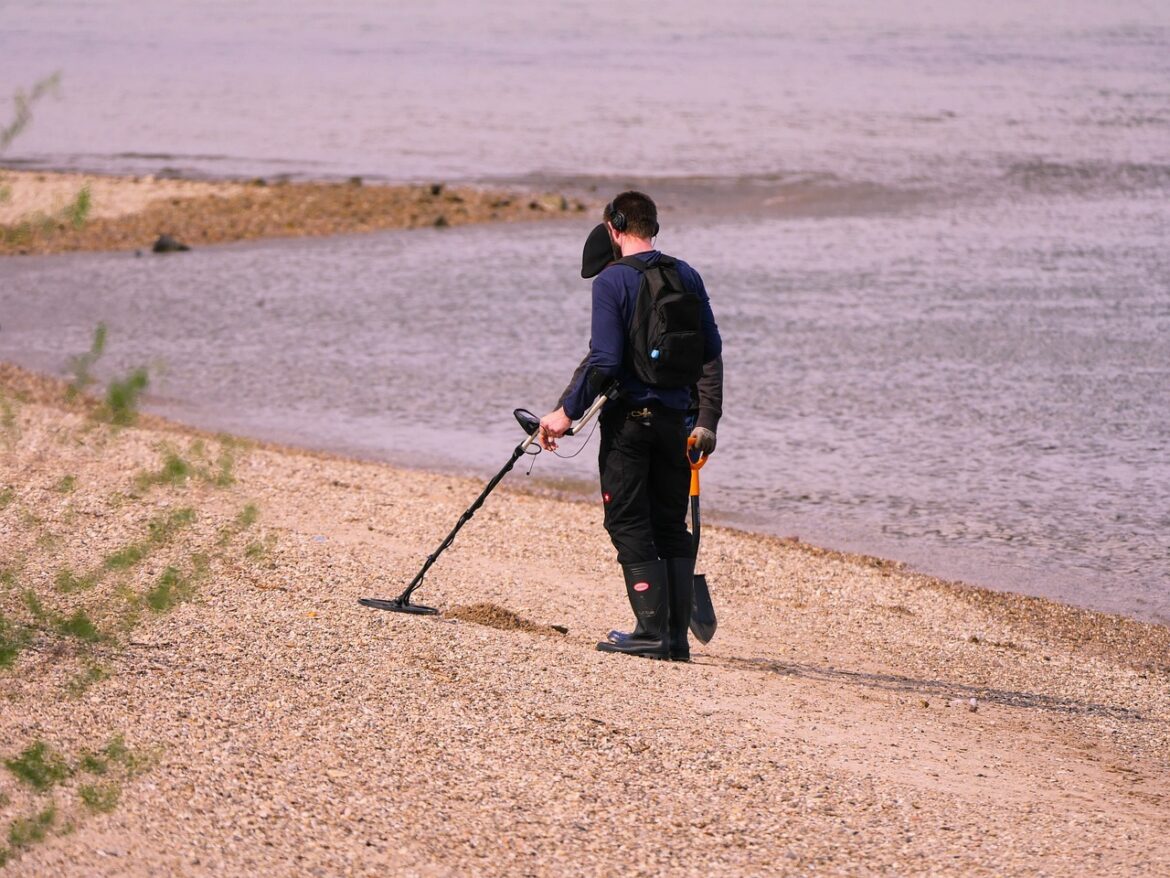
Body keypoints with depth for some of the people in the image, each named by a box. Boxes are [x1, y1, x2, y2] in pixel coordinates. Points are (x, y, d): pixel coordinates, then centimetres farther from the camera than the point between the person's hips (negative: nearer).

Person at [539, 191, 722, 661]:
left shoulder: (612, 280, -9)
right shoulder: (686, 276, 8)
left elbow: (604, 360, -16)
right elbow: (711, 352, 8)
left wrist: (567, 412, -11)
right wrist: (707, 421, 12)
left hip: (628, 417, -5)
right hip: (675, 417, 5)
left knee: (630, 526, 1)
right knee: (672, 527, 12)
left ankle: (652, 631, -6)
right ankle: (678, 636, 10)